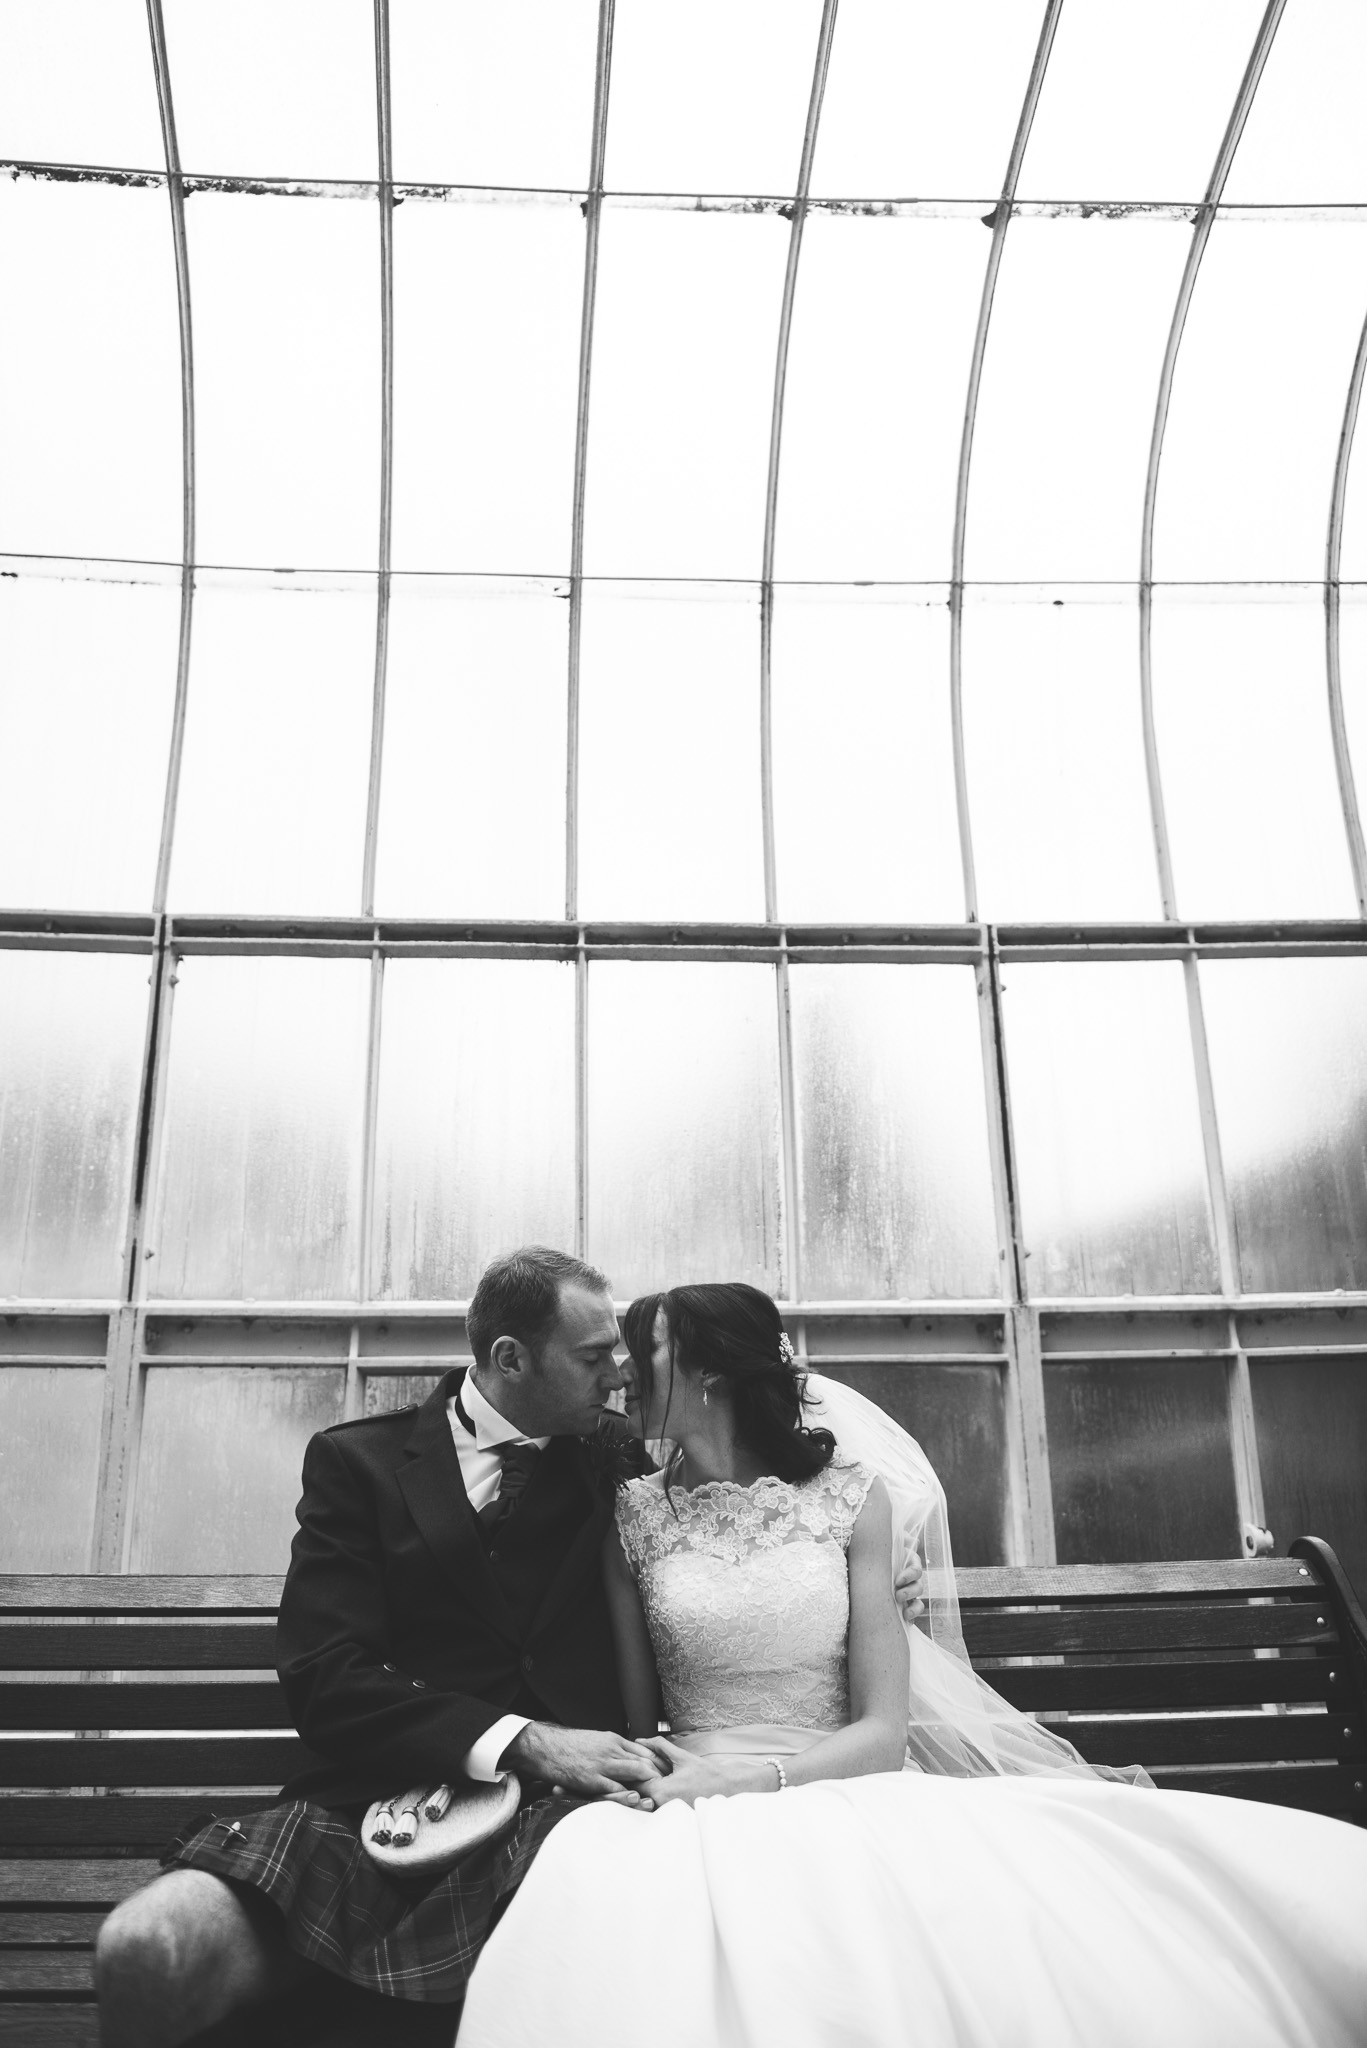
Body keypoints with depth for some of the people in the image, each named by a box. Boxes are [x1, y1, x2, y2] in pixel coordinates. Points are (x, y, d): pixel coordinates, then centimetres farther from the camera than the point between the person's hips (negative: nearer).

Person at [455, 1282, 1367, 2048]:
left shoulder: (851, 1496, 3)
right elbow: (634, 1721, 7)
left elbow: (882, 1730, -2)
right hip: (701, 1822, 0)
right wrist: (681, 1783, -15)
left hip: (844, 1801, 0)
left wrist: (747, 1777, -16)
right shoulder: (635, 1517, 7)